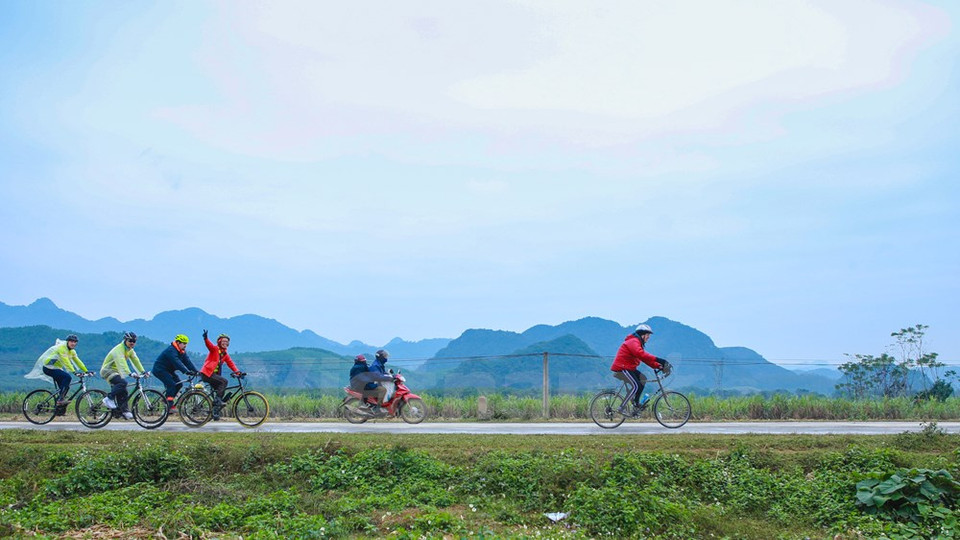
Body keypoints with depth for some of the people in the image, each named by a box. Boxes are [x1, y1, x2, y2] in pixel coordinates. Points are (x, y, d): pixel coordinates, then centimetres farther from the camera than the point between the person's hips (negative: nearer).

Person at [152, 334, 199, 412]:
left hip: (168, 370, 9)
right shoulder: (171, 350, -26)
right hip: (159, 369, -9)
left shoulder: (182, 351, 2)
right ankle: (170, 405, -23)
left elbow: (188, 362, -6)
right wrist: (186, 371, -47)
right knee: (171, 384, -24)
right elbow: (177, 363, -38)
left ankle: (166, 399, 9)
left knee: (178, 383, -5)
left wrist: (196, 371, -19)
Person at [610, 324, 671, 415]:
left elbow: (645, 358, 15)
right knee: (636, 386, -16)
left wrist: (658, 366, 2)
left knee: (643, 379, 5)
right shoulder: (633, 342, -14)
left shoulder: (637, 343, 20)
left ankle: (636, 403, 8)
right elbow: (641, 354, -32)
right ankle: (622, 408, -13)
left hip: (627, 368, 10)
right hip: (621, 369, -10)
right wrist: (657, 359, -36)